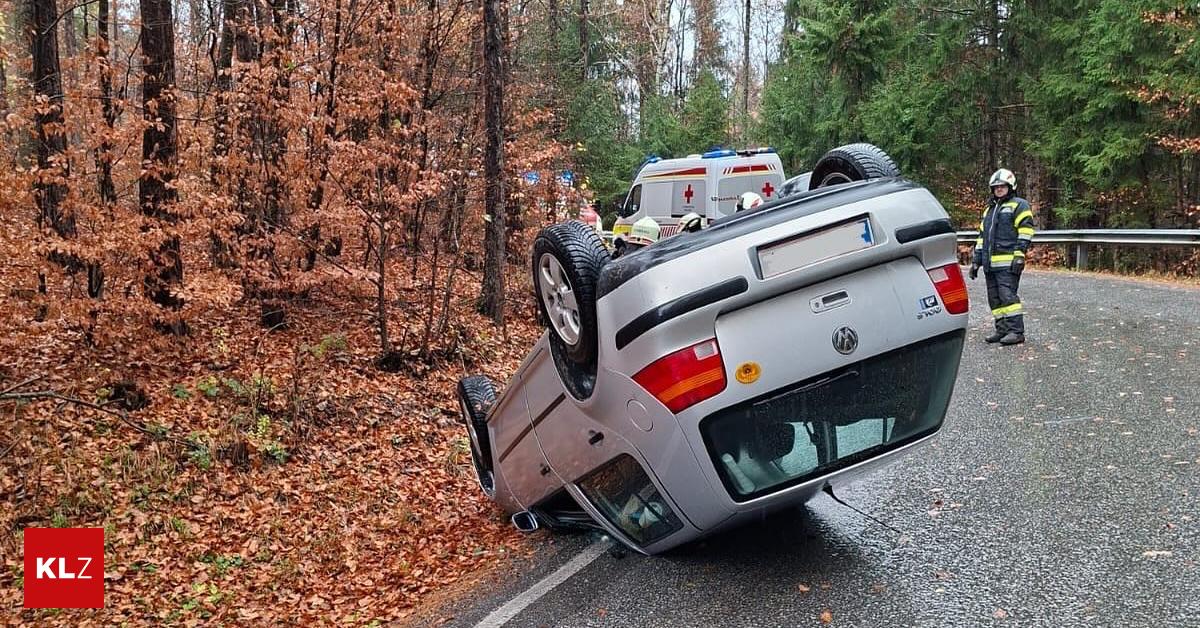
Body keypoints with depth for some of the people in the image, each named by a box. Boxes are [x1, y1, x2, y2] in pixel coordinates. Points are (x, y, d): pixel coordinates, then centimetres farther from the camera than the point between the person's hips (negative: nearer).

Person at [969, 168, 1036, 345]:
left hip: (1007, 262, -8)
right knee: (995, 298, 7)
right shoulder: (989, 209, 26)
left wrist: (1019, 255, -17)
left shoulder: (1018, 205, 3)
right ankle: (1002, 330, 13)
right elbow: (982, 236, 26)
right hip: (990, 263, 8)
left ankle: (1017, 331, -10)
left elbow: (1026, 230, -8)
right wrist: (976, 260, 20)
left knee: (1007, 295, -13)